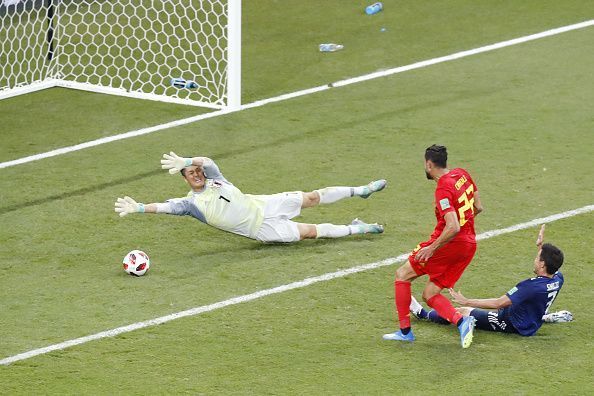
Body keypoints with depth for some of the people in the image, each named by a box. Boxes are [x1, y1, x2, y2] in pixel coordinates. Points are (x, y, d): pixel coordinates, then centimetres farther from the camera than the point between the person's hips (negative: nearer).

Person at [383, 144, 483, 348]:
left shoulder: (443, 190, -19)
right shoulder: (462, 174, 7)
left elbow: (453, 227, -27)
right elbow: (478, 207, 16)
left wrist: (431, 248, -20)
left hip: (449, 244, -8)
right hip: (469, 245, 8)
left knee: (402, 274, 8)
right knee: (429, 294, 12)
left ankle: (405, 330, 7)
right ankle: (461, 321, -12)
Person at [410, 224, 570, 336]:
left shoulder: (531, 286, -34)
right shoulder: (558, 279, -11)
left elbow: (498, 303, -29)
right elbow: (549, 265, 18)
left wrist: (466, 301, -23)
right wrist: (540, 246, 23)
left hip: (513, 325, -7)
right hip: (532, 324, 7)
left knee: (463, 312, 4)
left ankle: (423, 314, 21)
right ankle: (546, 316, 38)